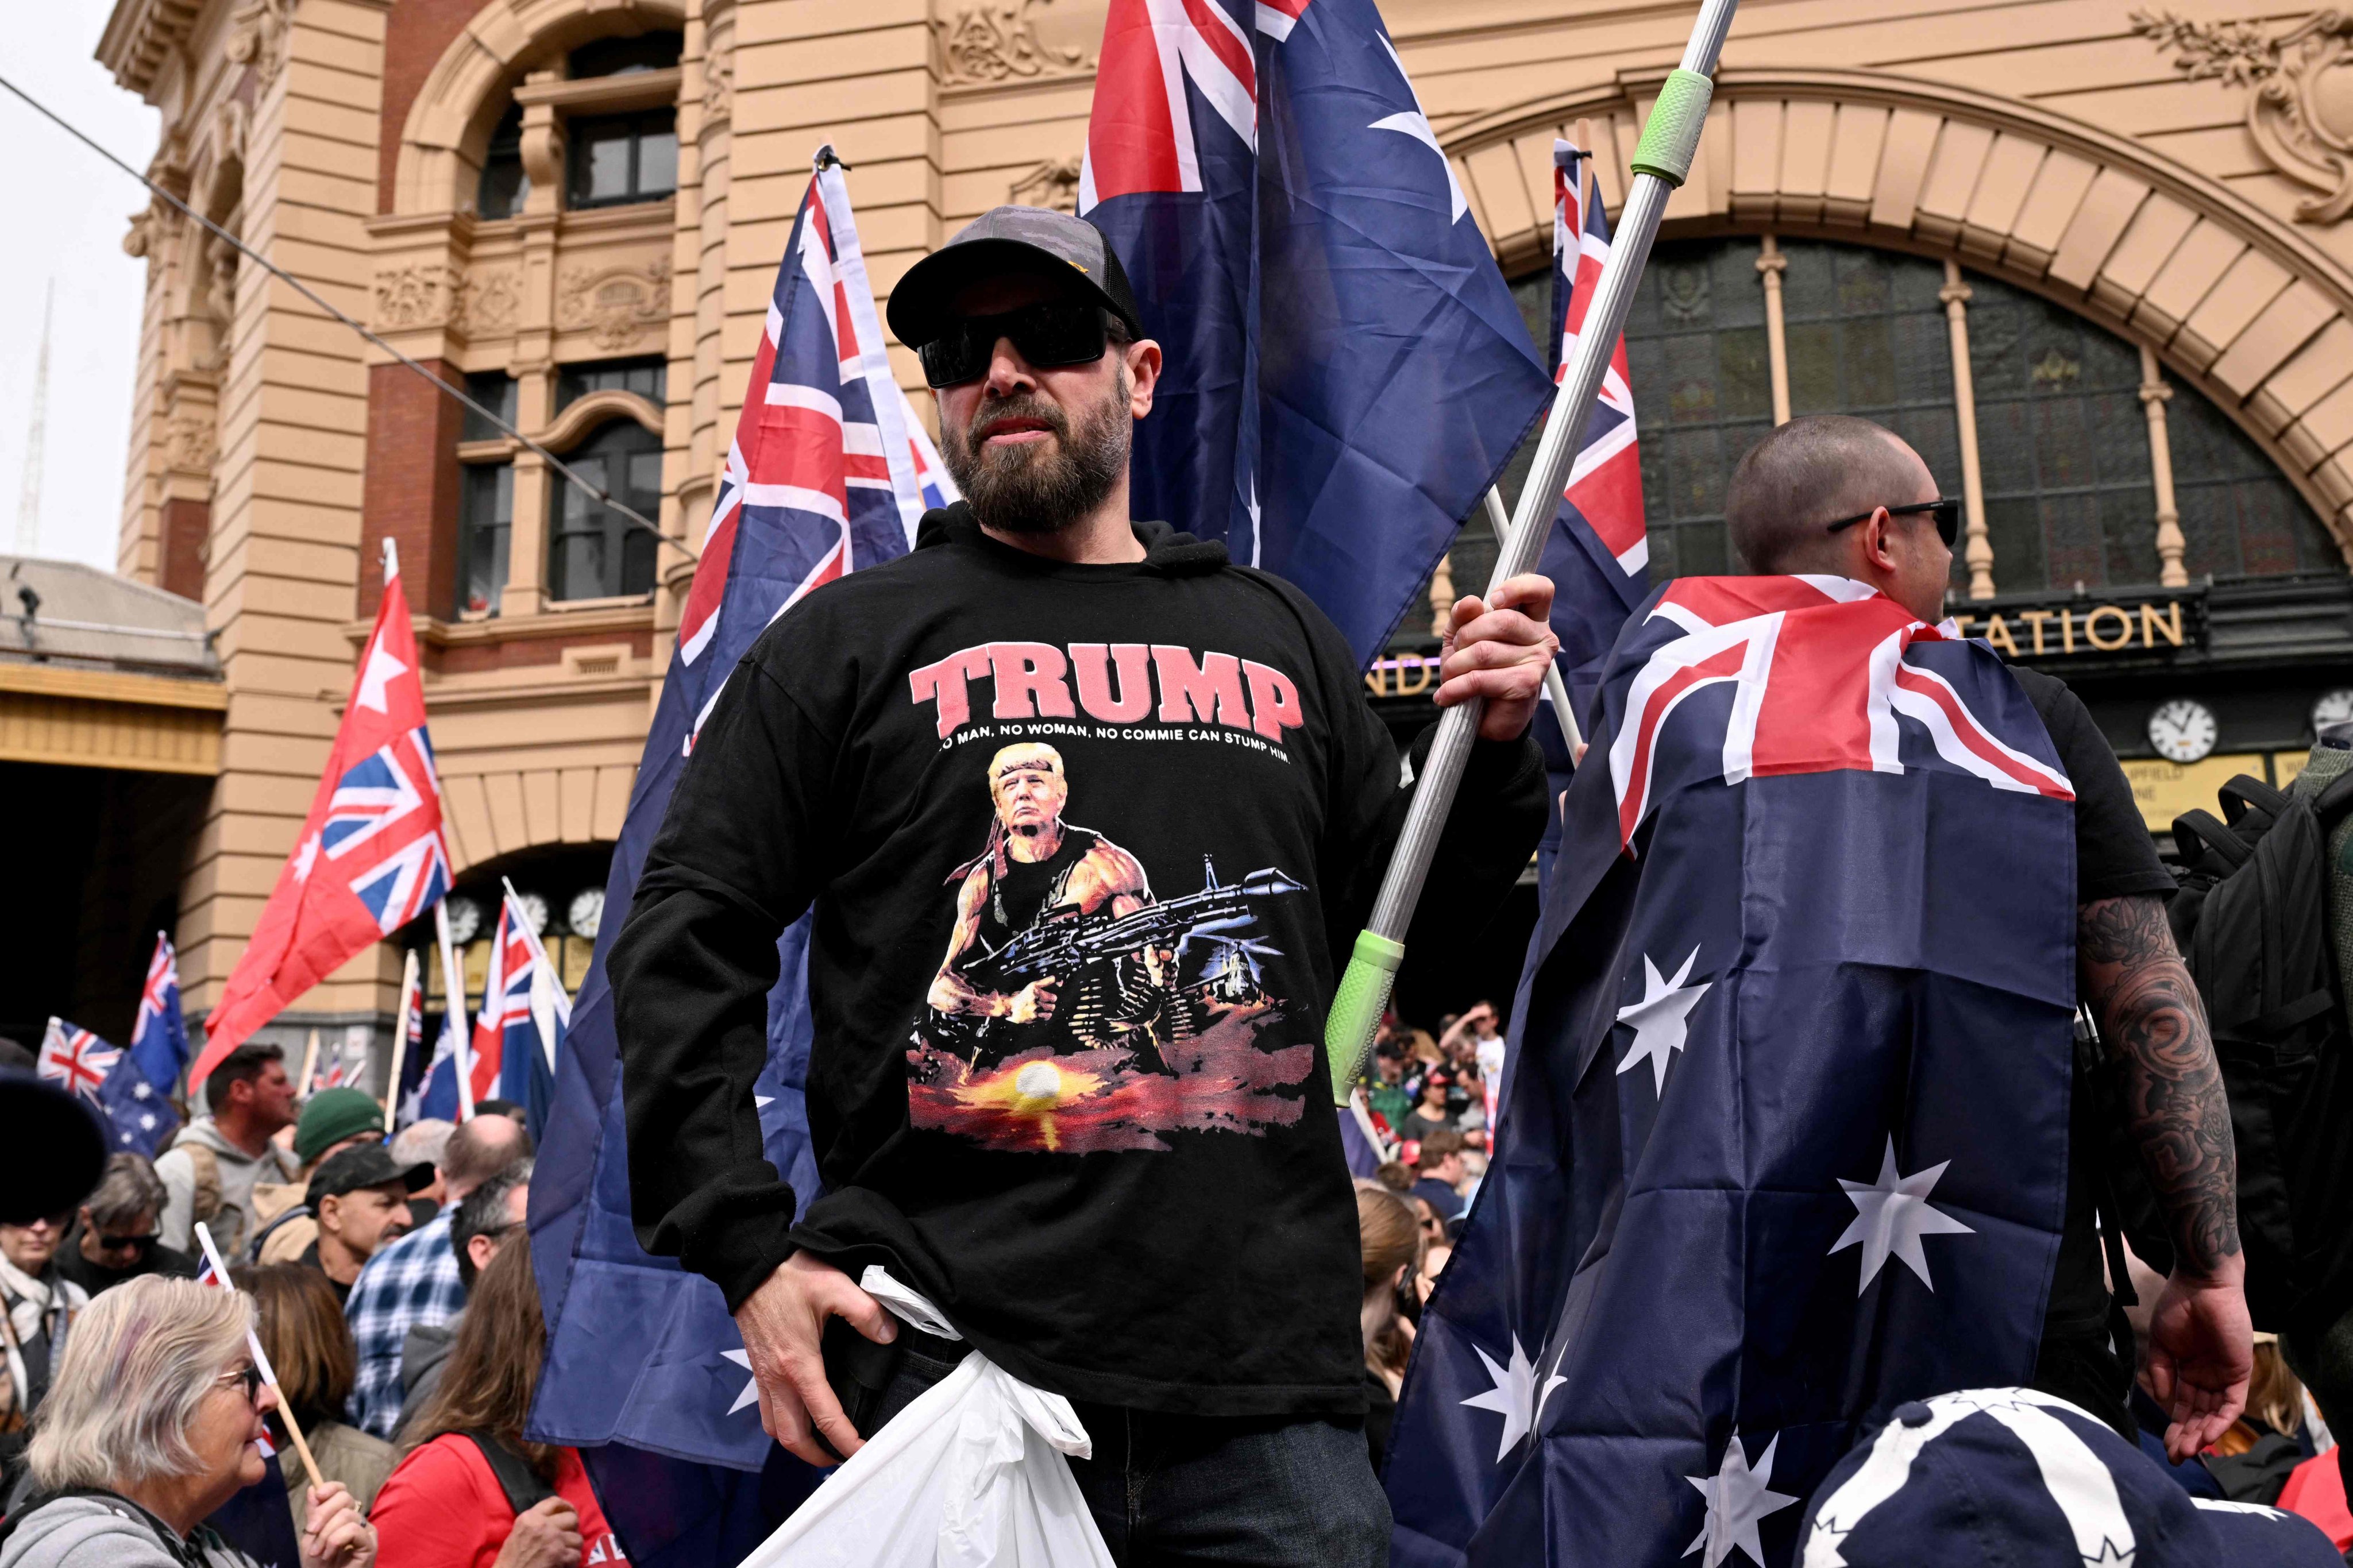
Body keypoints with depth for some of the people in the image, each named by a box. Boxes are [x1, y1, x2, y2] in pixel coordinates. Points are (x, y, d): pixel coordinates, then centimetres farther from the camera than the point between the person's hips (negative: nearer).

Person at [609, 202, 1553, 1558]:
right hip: (942, 1365, -2)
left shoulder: (1278, 633, 15)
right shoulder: (856, 637, 6)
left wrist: (1490, 759, 2)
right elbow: (686, 943, 3)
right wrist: (749, 1250, -6)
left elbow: (1402, 942, 18)